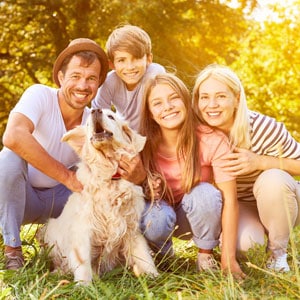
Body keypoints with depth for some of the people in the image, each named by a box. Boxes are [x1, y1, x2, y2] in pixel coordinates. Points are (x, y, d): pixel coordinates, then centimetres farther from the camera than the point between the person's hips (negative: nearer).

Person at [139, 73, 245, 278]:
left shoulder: (213, 140, -24)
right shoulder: (144, 144, -18)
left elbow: (229, 200, -25)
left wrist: (229, 259, -28)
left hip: (199, 216, 0)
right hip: (162, 211, 1)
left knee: (206, 192, -32)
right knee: (154, 218, -33)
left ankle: (206, 254, -6)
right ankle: (163, 255, 2)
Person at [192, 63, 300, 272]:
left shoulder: (263, 128, -27)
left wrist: (259, 162, -33)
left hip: (278, 202, -1)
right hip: (237, 206, 1)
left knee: (273, 179, -34)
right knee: (242, 243, -30)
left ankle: (278, 251, -9)